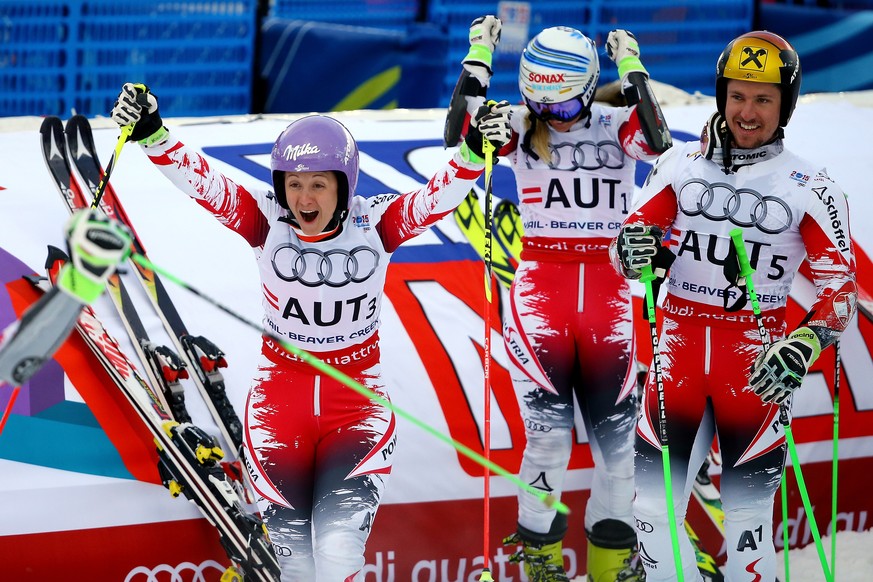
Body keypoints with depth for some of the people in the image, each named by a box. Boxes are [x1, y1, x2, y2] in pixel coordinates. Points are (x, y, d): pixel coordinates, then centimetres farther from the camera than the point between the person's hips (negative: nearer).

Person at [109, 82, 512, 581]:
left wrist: (476, 150, -41)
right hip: (280, 396, 1)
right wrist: (151, 133, -34)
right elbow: (198, 180, -19)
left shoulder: (376, 224, -10)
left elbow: (443, 193, -23)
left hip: (359, 401, -1)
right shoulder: (266, 221, -9)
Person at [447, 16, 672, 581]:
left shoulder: (616, 126, 1)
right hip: (540, 287, -1)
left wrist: (632, 67, -17)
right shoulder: (521, 129, 2)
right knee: (548, 430, -12)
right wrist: (479, 56, -12)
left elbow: (656, 140, -20)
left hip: (609, 291, 1)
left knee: (616, 428, 5)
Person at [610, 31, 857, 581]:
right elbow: (633, 236, 7)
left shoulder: (809, 187, -1)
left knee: (747, 516, -5)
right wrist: (632, 250, -18)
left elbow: (841, 283, -2)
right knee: (653, 503, -1)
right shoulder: (681, 164, 5)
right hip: (680, 345, 2)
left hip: (756, 360, -2)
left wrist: (803, 347, -19)